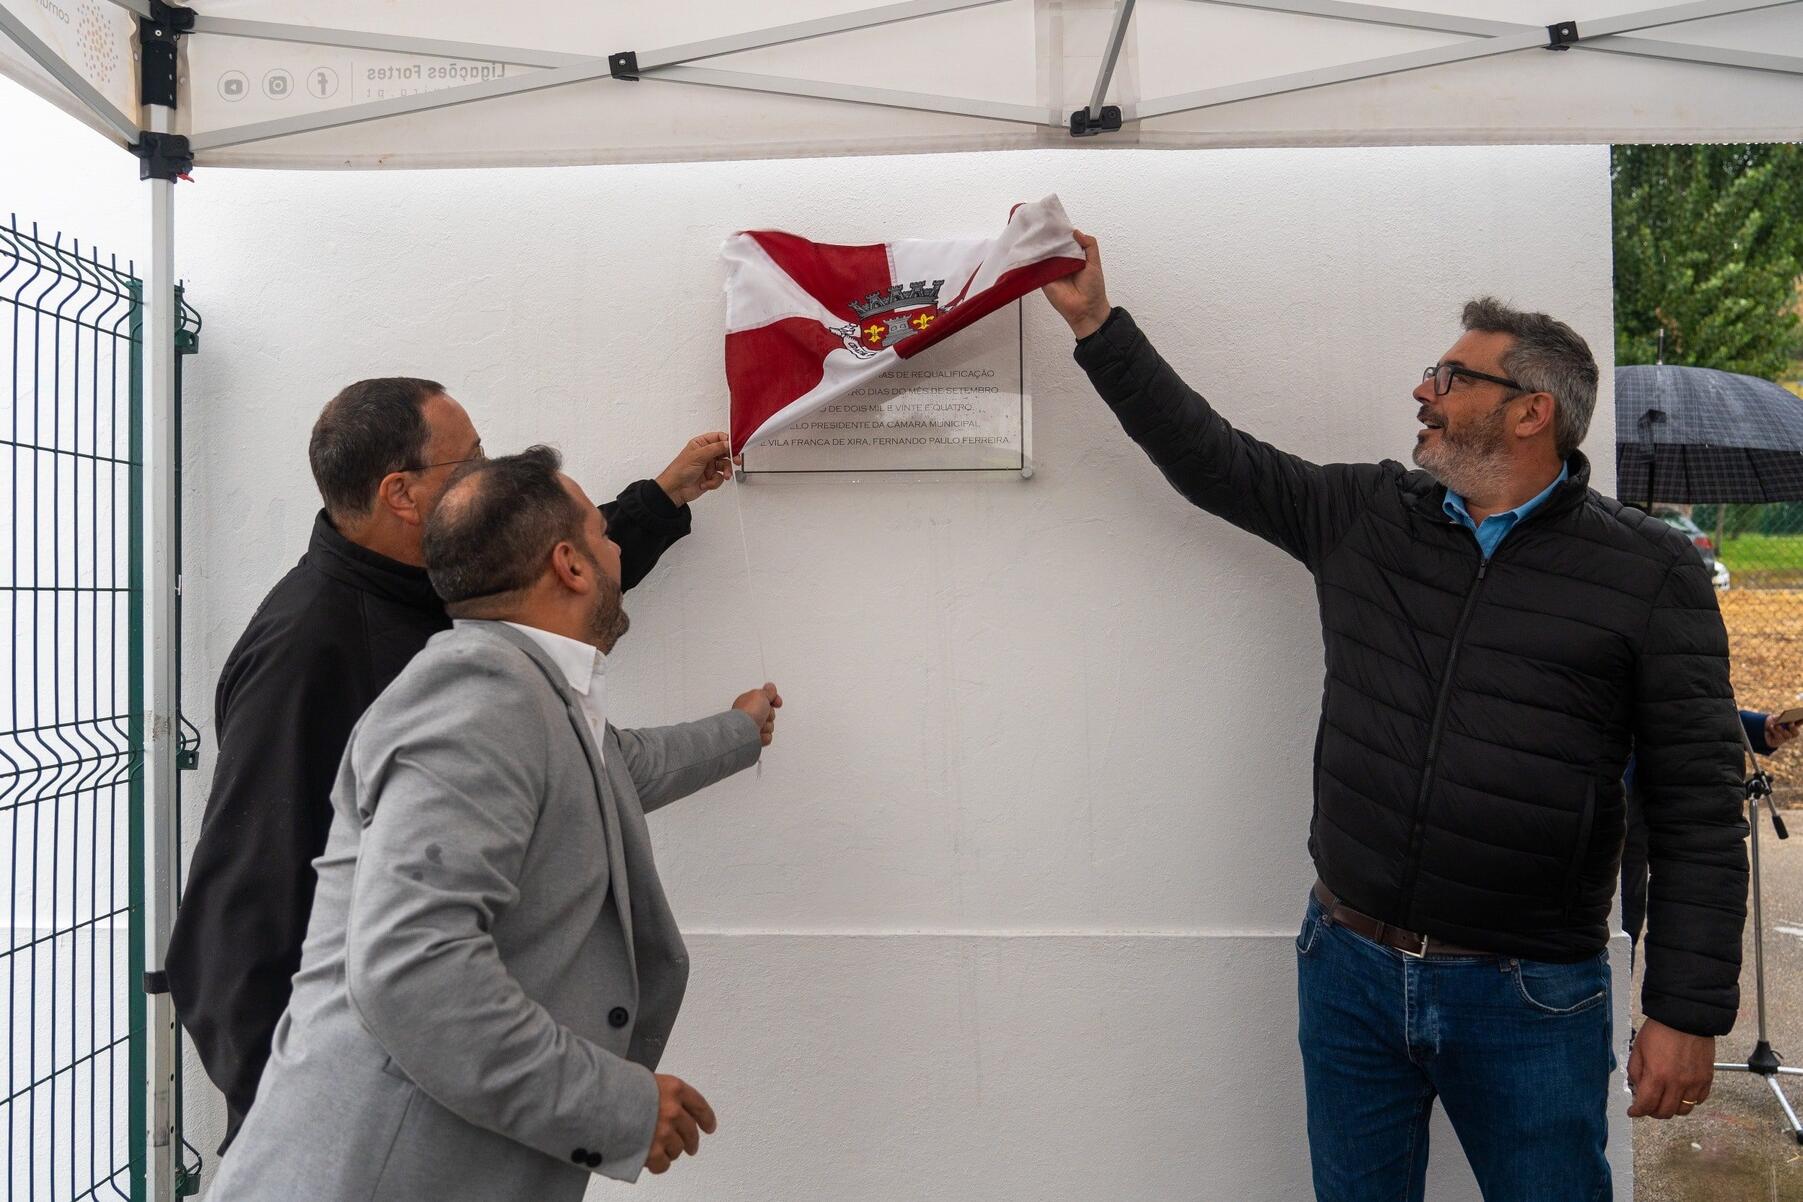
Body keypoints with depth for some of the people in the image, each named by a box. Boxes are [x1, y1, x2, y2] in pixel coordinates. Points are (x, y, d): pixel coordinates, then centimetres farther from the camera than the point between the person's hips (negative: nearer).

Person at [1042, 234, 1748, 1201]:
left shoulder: (1651, 571, -5)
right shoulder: (1364, 515, 5)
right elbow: (1208, 457, 10)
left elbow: (1697, 802, -6)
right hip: (1350, 968, 4)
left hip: (1530, 1001, -3)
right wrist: (1095, 321, 8)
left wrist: (1688, 1012, -9)